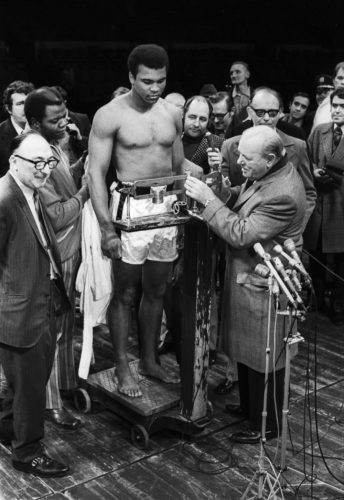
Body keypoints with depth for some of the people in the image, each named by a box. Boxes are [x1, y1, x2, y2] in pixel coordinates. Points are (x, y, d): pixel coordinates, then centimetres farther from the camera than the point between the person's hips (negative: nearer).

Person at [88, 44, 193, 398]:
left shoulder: (172, 113, 7)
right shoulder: (110, 115, -9)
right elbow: (96, 173, -11)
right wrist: (107, 228, -17)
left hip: (168, 206, 5)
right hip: (131, 208, -5)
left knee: (156, 290, 14)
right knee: (125, 293, 4)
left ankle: (149, 360, 30)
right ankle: (122, 367, 20)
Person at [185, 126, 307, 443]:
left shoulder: (283, 196, -30)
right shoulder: (264, 174, 0)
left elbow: (241, 234, -29)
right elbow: (243, 204, 11)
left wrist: (208, 199, -24)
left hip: (263, 286, -9)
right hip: (247, 277, 10)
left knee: (264, 359, 8)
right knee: (246, 349, 24)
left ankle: (267, 425, 27)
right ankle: (249, 406, 44)